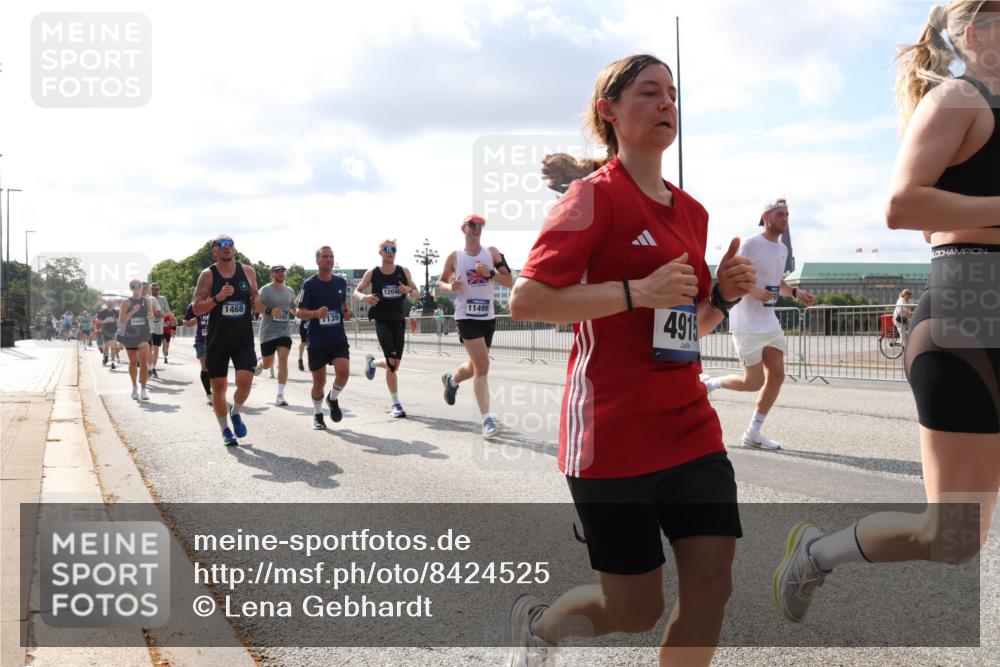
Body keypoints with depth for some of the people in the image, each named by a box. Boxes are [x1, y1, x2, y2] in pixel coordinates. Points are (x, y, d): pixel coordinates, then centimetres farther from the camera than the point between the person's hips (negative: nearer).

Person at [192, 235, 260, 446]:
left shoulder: (247, 271, 4)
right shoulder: (208, 275, -4)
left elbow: (255, 297, 19)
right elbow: (196, 308, -8)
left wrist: (257, 303, -5)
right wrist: (217, 298, -23)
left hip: (243, 338, 1)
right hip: (217, 339, -1)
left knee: (245, 381, -13)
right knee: (219, 387, 5)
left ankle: (235, 413, 17)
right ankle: (225, 430, 22)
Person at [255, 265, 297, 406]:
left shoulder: (290, 291, 10)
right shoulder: (265, 290, -5)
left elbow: (293, 308, 25)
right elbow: (256, 306, -14)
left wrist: (294, 312, 2)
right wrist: (270, 311, -29)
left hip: (284, 332, 3)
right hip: (268, 332, -3)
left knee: (283, 360, -13)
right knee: (267, 364, 6)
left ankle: (280, 396, -12)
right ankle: (259, 365, 46)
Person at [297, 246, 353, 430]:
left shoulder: (341, 282, 5)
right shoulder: (310, 284, -7)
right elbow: (300, 312, -6)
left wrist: (347, 312, 1)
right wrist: (316, 313, -25)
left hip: (338, 338, 2)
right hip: (317, 340, -2)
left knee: (343, 371, -18)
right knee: (319, 381, 5)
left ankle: (333, 399, 12)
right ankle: (317, 415, 28)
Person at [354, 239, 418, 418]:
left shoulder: (404, 271, 3)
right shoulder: (372, 273, -1)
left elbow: (416, 293, 10)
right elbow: (356, 291, 6)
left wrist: (408, 290, -13)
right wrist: (364, 297, -17)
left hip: (398, 321, 3)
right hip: (382, 321, -3)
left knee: (395, 364, 6)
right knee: (392, 363, -15)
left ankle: (372, 362, 41)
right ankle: (396, 403, -3)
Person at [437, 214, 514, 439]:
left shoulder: (492, 253, 4)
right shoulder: (455, 257, 1)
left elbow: (509, 281, -1)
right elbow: (441, 282, 14)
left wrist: (490, 273, -18)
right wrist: (451, 287, -9)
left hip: (488, 317, 4)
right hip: (467, 317, -4)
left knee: (476, 366, 17)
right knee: (482, 366, -16)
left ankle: (451, 380, 51)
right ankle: (487, 420, -17)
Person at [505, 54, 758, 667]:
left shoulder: (692, 211, 13)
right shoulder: (595, 195, -8)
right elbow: (526, 299, -17)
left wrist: (724, 294, 2)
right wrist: (636, 291, -23)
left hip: (691, 426, 7)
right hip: (615, 435, -6)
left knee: (712, 585, -2)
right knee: (636, 611, 3)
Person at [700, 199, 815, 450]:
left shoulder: (783, 249, 13)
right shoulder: (751, 244, -13)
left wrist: (796, 292, 7)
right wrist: (753, 291, -28)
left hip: (769, 322, 8)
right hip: (747, 323, -8)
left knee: (777, 375, 2)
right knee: (754, 382, -6)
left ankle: (753, 433, 12)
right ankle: (710, 384, 19)